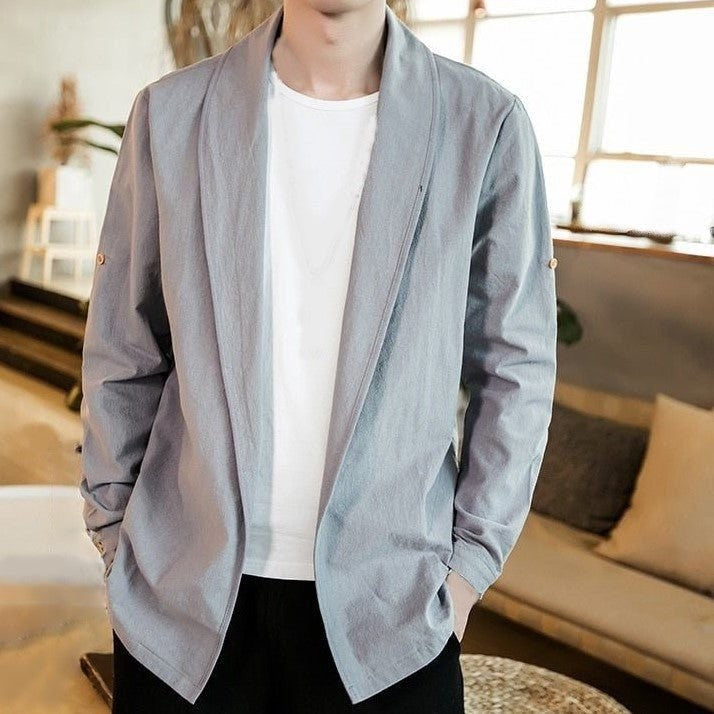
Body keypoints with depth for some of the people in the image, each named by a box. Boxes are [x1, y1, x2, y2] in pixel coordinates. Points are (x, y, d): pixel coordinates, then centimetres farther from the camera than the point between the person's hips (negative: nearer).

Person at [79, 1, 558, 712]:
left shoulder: (485, 124, -5)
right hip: (184, 587, 2)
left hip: (389, 599, -1)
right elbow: (121, 352, 4)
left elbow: (516, 365, 0)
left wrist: (472, 560, -2)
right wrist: (113, 534, 6)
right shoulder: (171, 112, -2)